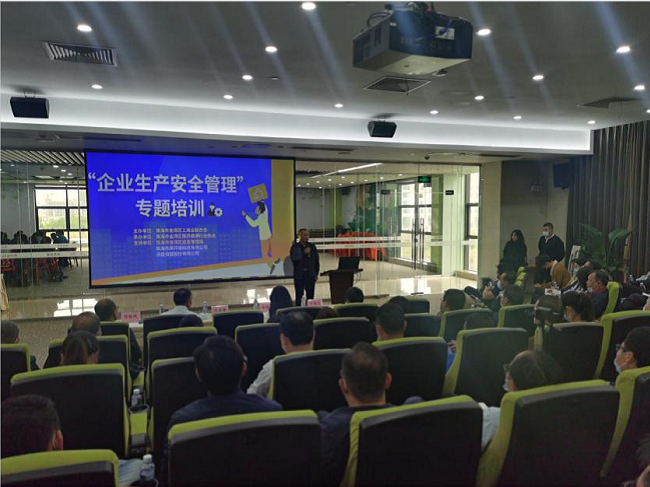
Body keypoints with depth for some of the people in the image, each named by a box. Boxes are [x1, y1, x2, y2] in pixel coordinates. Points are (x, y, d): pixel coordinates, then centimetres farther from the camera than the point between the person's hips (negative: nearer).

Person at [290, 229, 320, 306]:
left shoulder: (312, 247, 8)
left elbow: (316, 261, 11)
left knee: (310, 296, 5)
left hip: (310, 275, 3)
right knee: (299, 296, -1)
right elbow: (294, 258, -17)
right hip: (299, 276, -3)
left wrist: (316, 274, 7)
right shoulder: (295, 247, -2)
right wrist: (304, 253, -21)